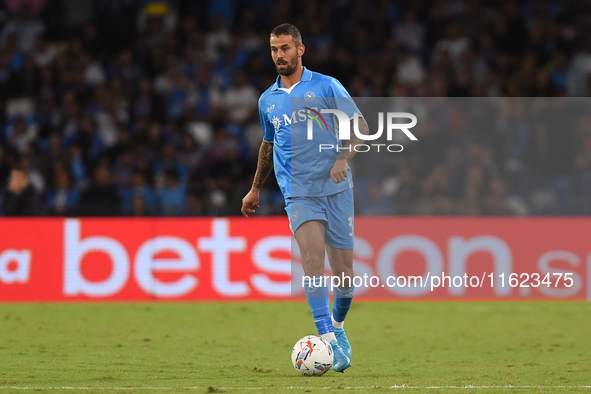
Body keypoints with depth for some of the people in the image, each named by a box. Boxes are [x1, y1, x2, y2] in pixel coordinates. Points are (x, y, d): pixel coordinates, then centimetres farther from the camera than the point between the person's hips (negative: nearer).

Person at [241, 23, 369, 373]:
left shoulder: (326, 86, 2)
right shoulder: (267, 100, 13)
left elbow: (360, 125, 0)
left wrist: (343, 158, -17)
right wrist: (256, 189, 34)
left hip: (336, 189, -1)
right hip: (298, 192, 1)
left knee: (344, 273, 1)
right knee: (313, 256, -23)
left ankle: (338, 326, 30)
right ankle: (328, 340, -28)